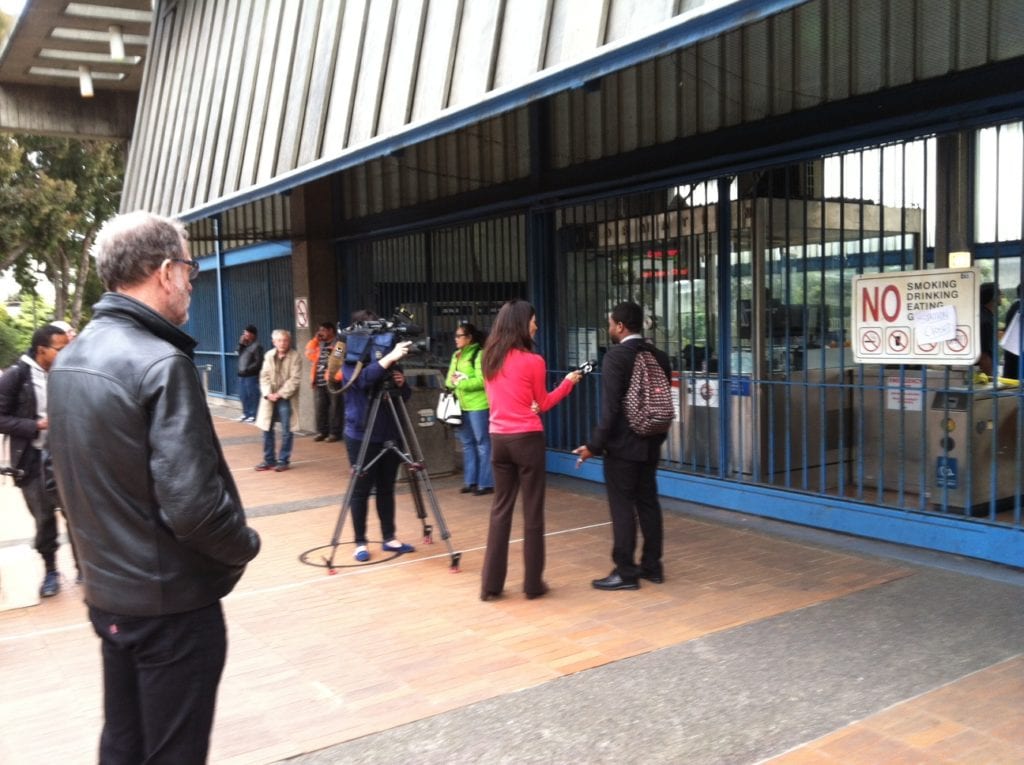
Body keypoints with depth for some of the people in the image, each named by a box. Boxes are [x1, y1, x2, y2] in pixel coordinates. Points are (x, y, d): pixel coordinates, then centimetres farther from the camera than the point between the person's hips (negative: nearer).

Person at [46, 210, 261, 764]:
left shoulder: (68, 361, 5)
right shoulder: (160, 364, -22)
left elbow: (73, 478, 14)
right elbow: (192, 504, -27)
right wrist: (244, 547, -9)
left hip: (106, 592, 8)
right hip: (171, 603, -8)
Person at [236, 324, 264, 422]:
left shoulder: (256, 346, -11)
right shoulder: (245, 344, 15)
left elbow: (258, 362, -15)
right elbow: (240, 354, 13)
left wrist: (247, 370, -15)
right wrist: (240, 344, 3)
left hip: (251, 376, -9)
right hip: (242, 375, 9)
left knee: (252, 396, -3)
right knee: (243, 396, 14)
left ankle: (253, 415, 3)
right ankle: (246, 414, 24)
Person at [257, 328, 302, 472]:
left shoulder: (295, 356, -6)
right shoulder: (269, 355, 7)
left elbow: (294, 379, -10)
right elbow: (264, 376, 5)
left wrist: (280, 394, -15)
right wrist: (268, 393, -9)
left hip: (286, 398, -4)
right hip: (270, 398, 4)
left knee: (286, 431, 0)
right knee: (267, 429, 7)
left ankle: (283, 460, 10)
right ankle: (269, 460, 18)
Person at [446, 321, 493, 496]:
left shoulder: (479, 354, -9)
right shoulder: (456, 356, 16)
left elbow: (481, 381, -17)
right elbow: (449, 379, 16)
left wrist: (460, 383, -15)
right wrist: (452, 383, -6)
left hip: (478, 405, -8)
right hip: (461, 406, 9)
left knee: (482, 443, -3)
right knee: (467, 443, 13)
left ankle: (486, 483, 1)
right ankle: (470, 481, 21)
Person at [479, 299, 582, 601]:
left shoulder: (490, 359, 7)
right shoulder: (532, 361, -10)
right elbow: (543, 404, 3)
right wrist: (568, 382, 13)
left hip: (498, 438, 5)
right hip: (527, 439, -5)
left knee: (501, 508, 11)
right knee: (532, 510, 5)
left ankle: (491, 583, 12)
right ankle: (533, 582, 11)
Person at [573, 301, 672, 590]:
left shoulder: (615, 356, -15)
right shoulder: (659, 357, 7)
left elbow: (611, 408, -20)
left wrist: (594, 445, -14)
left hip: (622, 445, -8)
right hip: (650, 444, 8)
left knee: (622, 508, -1)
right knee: (648, 503, 13)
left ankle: (625, 572, 4)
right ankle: (652, 566, 21)